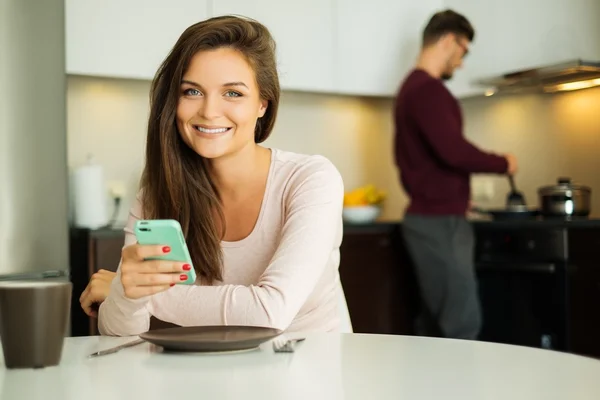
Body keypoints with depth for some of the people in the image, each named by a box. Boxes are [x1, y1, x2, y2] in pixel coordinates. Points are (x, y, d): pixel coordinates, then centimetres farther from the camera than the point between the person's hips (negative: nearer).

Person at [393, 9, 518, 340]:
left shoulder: (412, 87, 17)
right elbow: (453, 150, -25)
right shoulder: (428, 89, -15)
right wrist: (502, 163, -9)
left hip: (427, 217, 10)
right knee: (462, 322, -7)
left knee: (434, 322, 13)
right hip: (439, 221, -10)